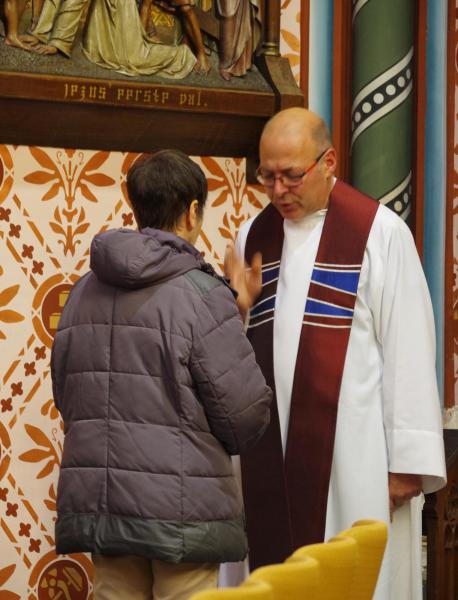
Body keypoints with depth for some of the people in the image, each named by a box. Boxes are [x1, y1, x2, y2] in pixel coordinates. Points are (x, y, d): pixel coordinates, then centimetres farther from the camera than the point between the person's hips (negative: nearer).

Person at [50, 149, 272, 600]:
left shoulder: (84, 291, 9)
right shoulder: (201, 295, -11)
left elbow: (65, 398, 14)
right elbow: (245, 415, -11)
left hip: (96, 501, 6)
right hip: (180, 508, -6)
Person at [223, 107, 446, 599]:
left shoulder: (380, 232, -4)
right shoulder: (254, 236, 12)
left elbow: (407, 350, -7)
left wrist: (407, 460, -10)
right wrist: (236, 309, -6)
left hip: (352, 455, -4)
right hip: (267, 455, 4)